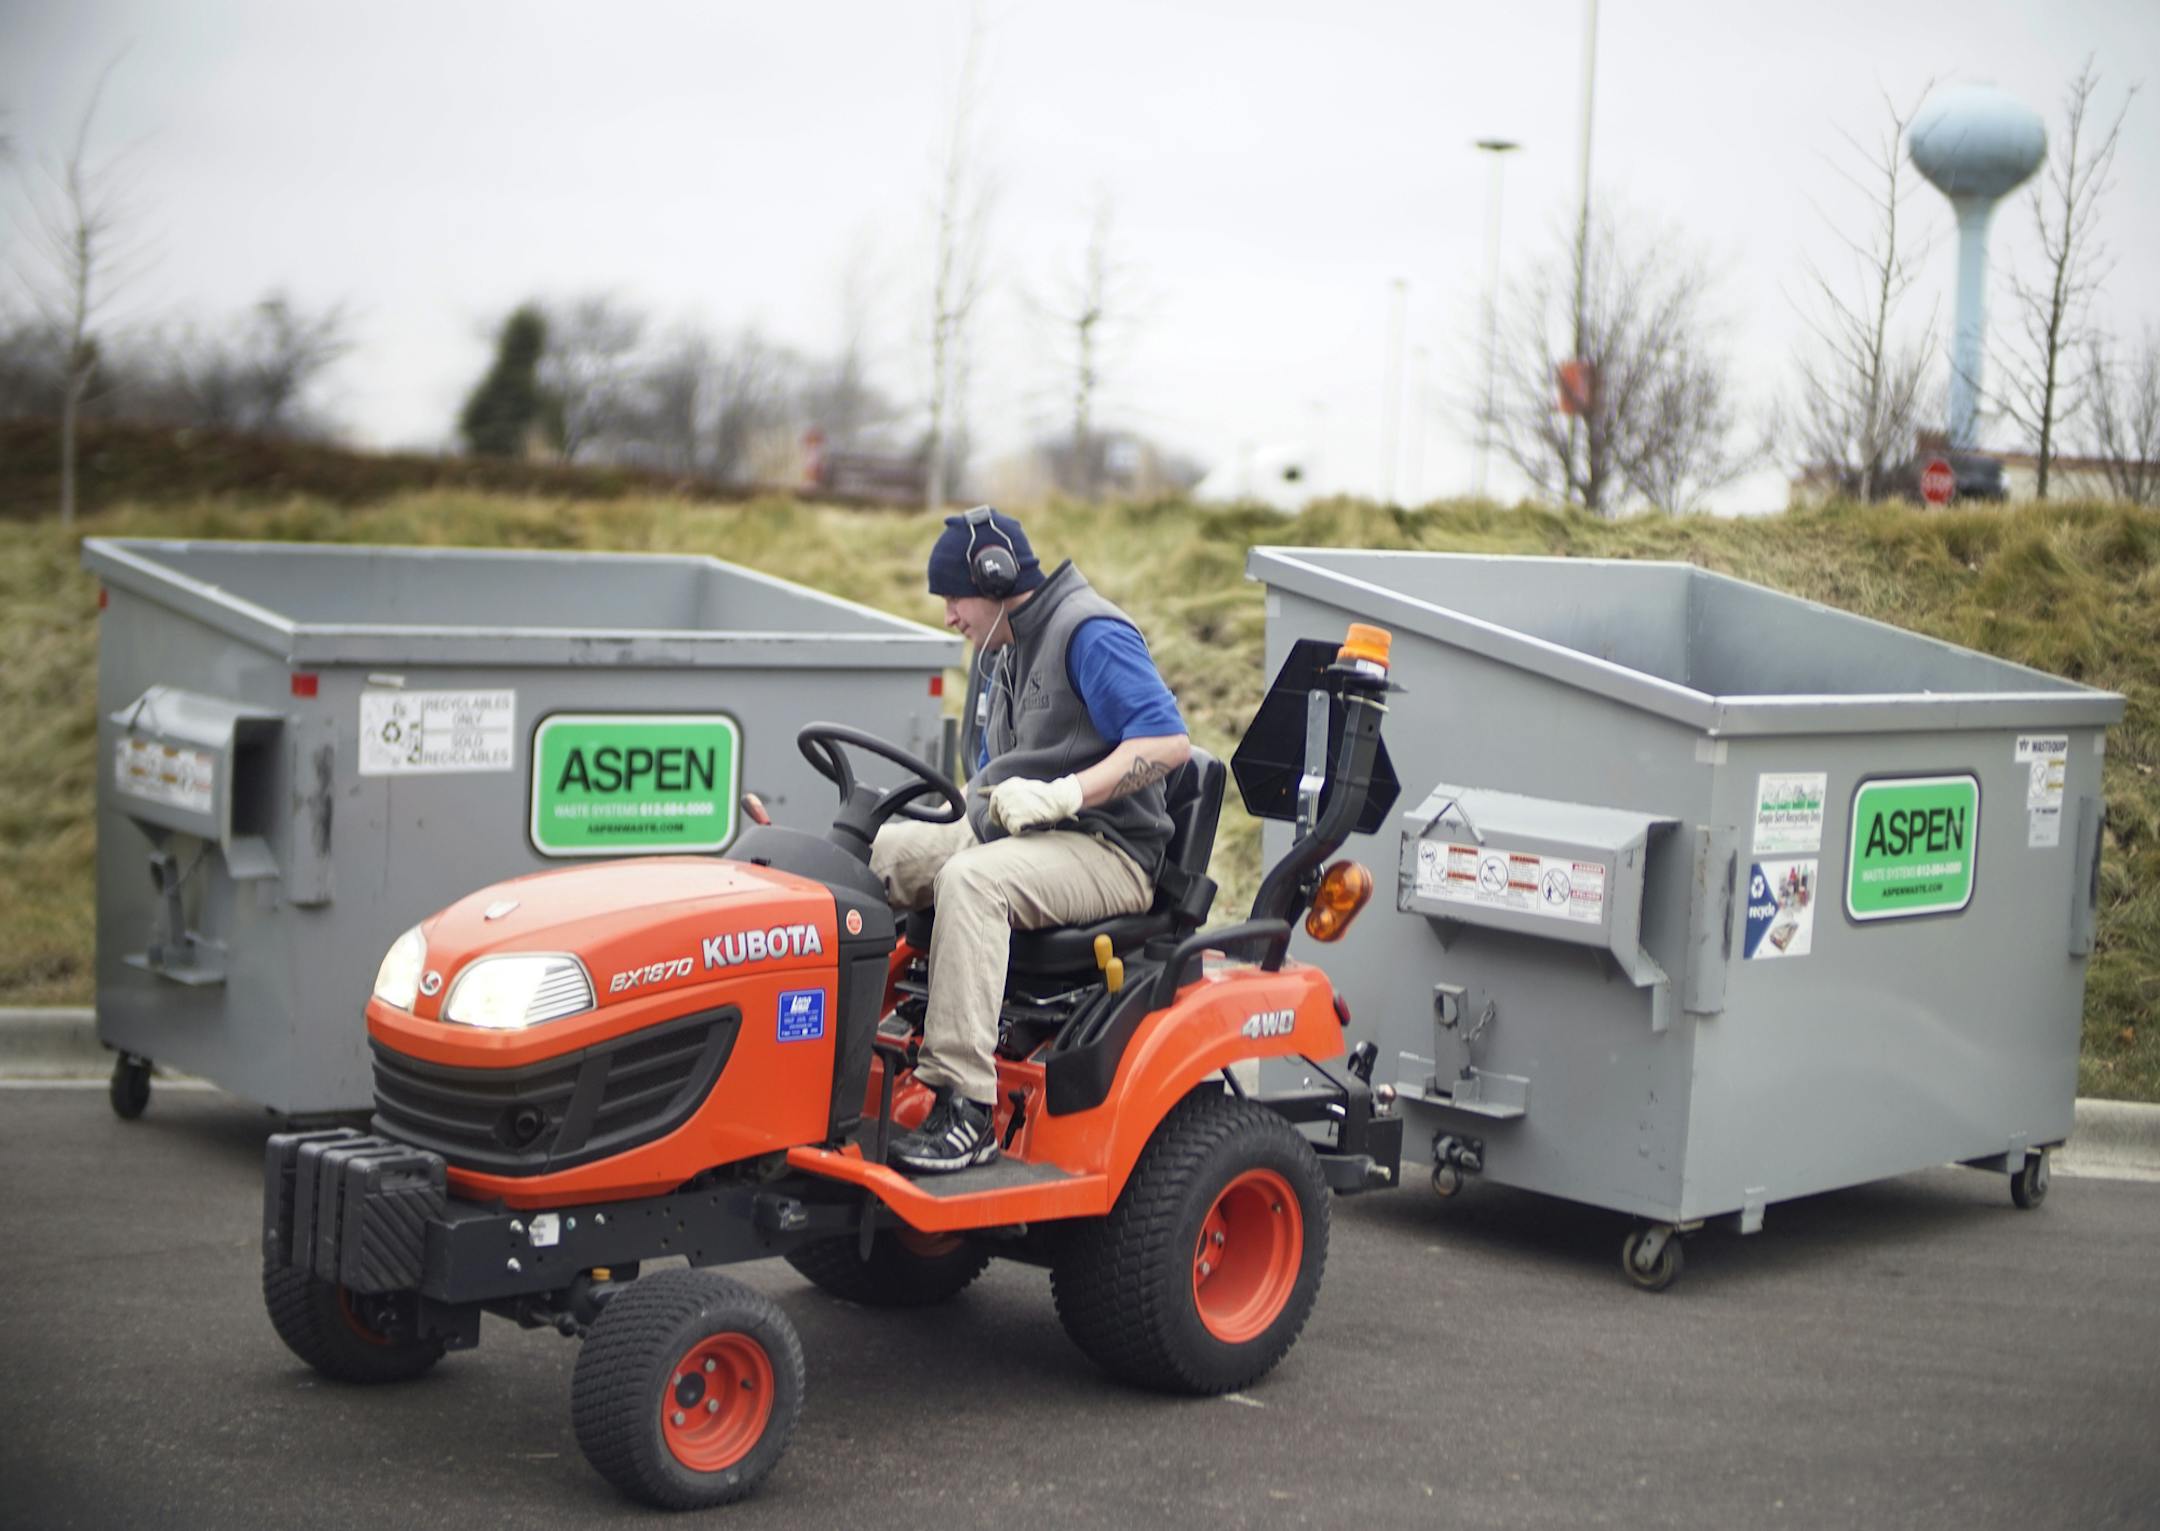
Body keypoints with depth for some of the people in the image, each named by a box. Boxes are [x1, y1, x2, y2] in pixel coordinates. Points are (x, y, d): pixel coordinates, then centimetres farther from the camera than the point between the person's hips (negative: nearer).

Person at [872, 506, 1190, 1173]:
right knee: (875, 852, -8)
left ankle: (965, 1107, -39)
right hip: (1004, 837, 9)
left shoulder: (1091, 632, -8)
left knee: (971, 880, -36)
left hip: (1104, 852, -9)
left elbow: (1168, 741, -19)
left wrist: (1061, 794, -25)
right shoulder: (997, 653, 22)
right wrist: (971, 805, 6)